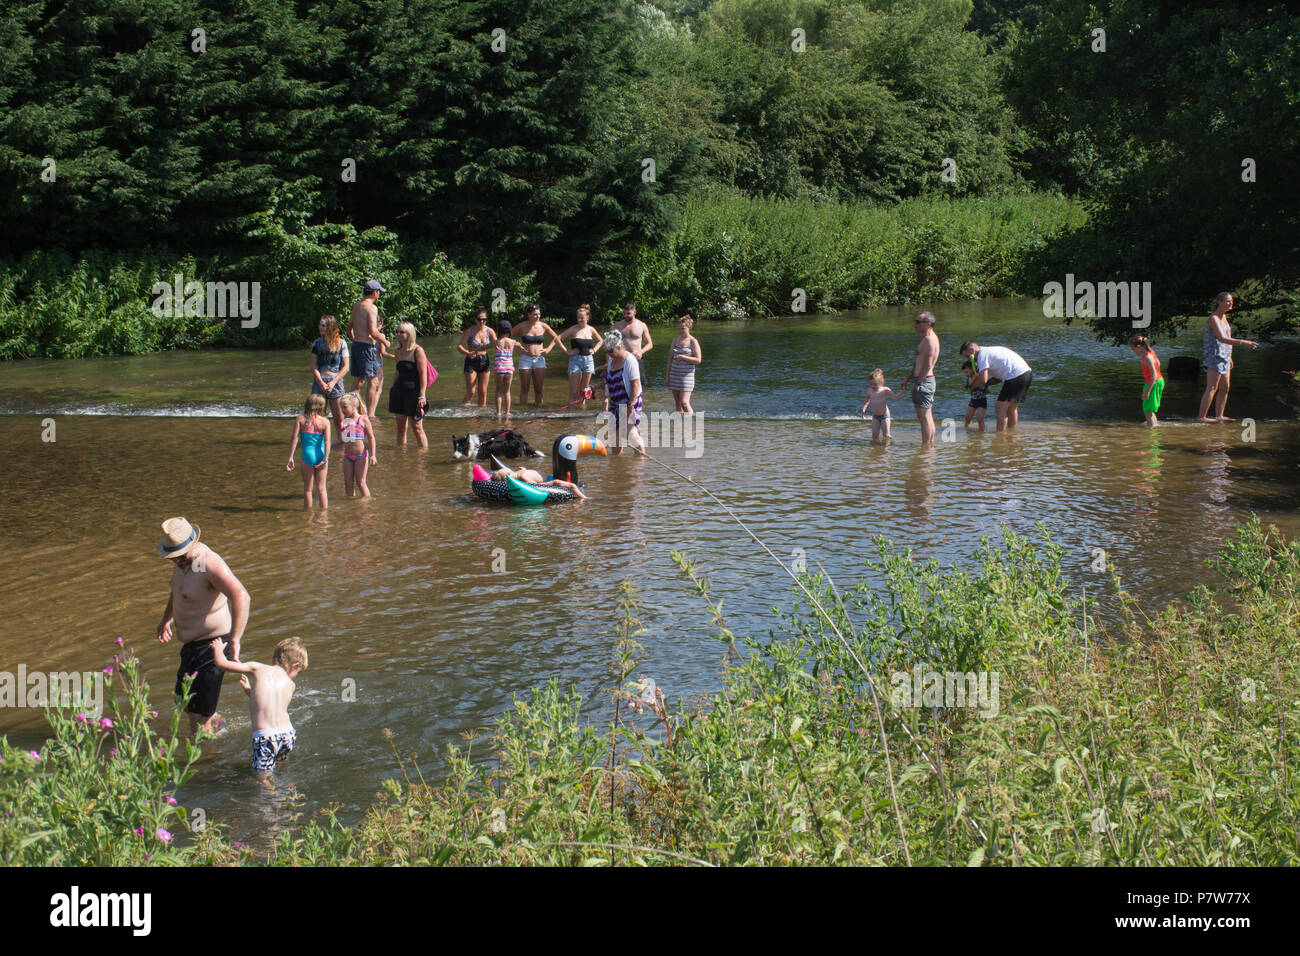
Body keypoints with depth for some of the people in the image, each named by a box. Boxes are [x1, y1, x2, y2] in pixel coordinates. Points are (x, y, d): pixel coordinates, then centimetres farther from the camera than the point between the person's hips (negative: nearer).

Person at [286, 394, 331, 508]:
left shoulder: (300, 419, -1)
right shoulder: (325, 421, -1)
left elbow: (295, 439, -8)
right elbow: (327, 441, -10)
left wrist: (290, 458, -8)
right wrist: (325, 460, -12)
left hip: (308, 456, -1)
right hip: (321, 456, 1)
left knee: (307, 489, 10)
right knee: (321, 489, 11)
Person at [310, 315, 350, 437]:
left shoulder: (340, 342, 2)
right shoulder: (317, 343, 7)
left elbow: (345, 367, 0)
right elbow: (314, 367, 4)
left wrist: (333, 383, -11)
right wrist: (322, 383, -10)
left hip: (336, 381, -2)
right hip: (319, 381, 2)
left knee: (339, 418, -1)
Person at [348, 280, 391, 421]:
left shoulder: (357, 306, 13)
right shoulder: (371, 307, -13)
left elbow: (349, 327, 21)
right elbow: (373, 332, -20)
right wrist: (385, 342, -5)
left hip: (356, 345, 8)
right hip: (367, 346, -8)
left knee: (358, 382, 12)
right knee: (373, 382, -3)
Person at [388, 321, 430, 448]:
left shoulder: (418, 351, -8)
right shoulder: (398, 352, 12)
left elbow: (423, 374, -11)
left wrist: (422, 395, -16)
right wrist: (393, 390, 19)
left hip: (413, 391, -7)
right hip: (398, 391, 7)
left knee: (417, 427, -5)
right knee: (400, 427, 9)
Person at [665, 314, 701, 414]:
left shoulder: (693, 342, -6)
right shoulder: (675, 340, 11)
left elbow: (698, 360, -11)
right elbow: (670, 358, 15)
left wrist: (683, 357, -19)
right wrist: (667, 376, 12)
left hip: (686, 375, -6)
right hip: (674, 374, 6)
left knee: (684, 402, -15)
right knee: (677, 403, 6)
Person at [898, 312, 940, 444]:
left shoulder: (929, 339, -15)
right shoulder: (929, 339, 18)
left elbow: (928, 365, -22)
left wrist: (918, 383, -19)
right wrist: (907, 379, 24)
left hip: (924, 382, -11)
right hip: (927, 382, 11)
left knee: (924, 417, -8)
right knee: (927, 417, 14)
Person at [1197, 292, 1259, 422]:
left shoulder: (1224, 317, 15)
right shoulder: (1213, 318, -14)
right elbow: (1222, 338, -25)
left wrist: (1229, 357, 26)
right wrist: (1242, 342, -30)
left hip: (1224, 358, 9)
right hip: (1214, 357, -9)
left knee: (1225, 388, 10)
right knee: (1211, 388, -12)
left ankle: (1219, 416, 15)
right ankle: (1201, 416, -12)